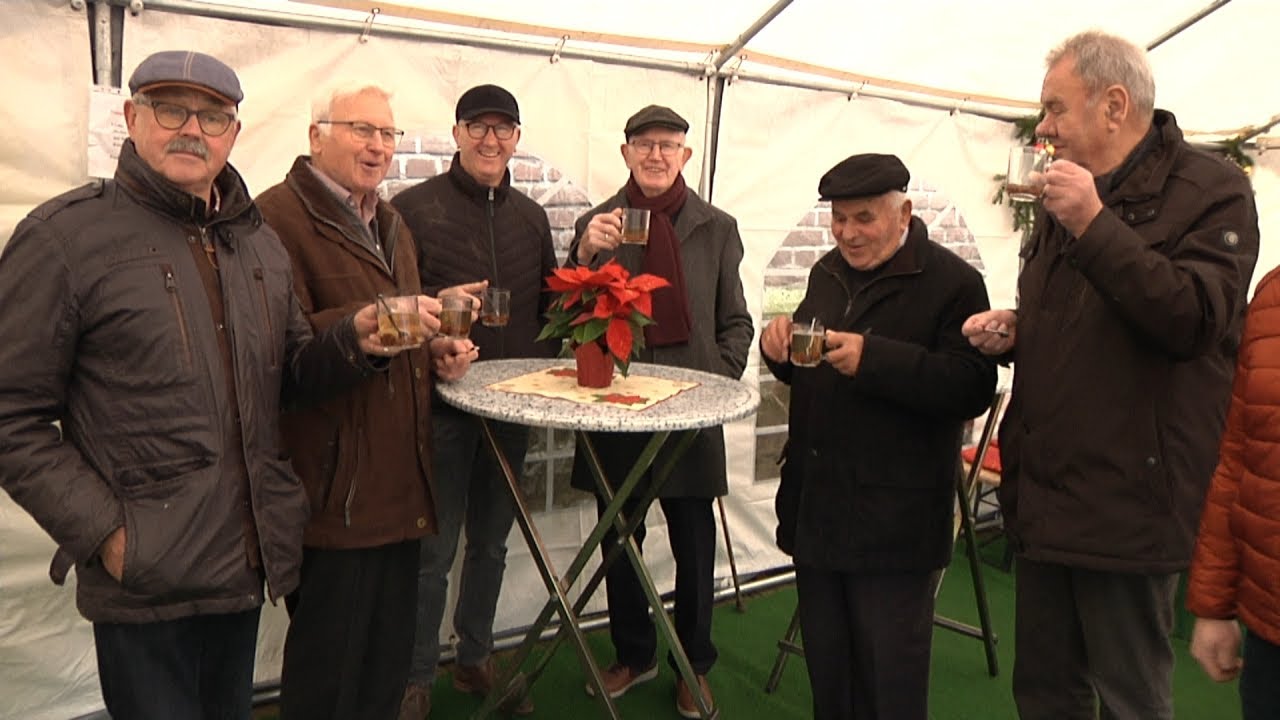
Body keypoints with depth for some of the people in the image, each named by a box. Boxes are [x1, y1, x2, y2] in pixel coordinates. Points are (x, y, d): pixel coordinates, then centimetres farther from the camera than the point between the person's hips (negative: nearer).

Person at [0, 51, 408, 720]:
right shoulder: (64, 236, -10)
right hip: (144, 583, -5)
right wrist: (104, 531, -15)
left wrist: (353, 341, -8)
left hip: (249, 562, 6)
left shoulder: (257, 241, 9)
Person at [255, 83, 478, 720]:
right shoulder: (280, 215, -11)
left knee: (389, 652, 18)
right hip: (335, 482, -8)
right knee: (329, 668, 4)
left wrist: (436, 350, 10)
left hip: (399, 473, 9)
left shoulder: (389, 223, 20)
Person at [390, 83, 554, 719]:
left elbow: (549, 305, 17)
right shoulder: (414, 207, -5)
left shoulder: (530, 216, 11)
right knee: (433, 551, 5)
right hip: (442, 403, -5)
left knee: (491, 542, 17)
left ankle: (476, 658, 35)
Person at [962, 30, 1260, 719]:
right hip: (1044, 494, 7)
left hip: (1127, 501, -7)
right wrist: (1011, 332, 4)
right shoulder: (1062, 199, 15)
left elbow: (1194, 320, -21)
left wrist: (1094, 224, -24)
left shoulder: (1209, 190, -8)